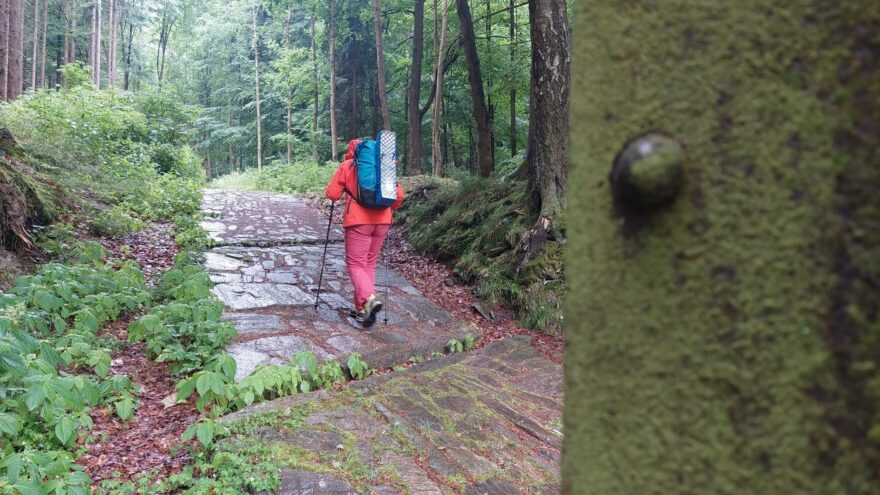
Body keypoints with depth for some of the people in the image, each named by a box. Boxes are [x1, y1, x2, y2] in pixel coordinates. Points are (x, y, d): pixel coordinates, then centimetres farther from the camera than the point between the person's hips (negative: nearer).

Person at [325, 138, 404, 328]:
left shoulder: (346, 166, 4)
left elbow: (332, 194, -2)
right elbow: (399, 195, 8)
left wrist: (345, 190, 18)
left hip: (358, 221, -4)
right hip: (383, 221, 4)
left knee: (356, 264, 1)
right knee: (370, 263, 15)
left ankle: (370, 298, -24)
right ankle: (361, 308, 16)